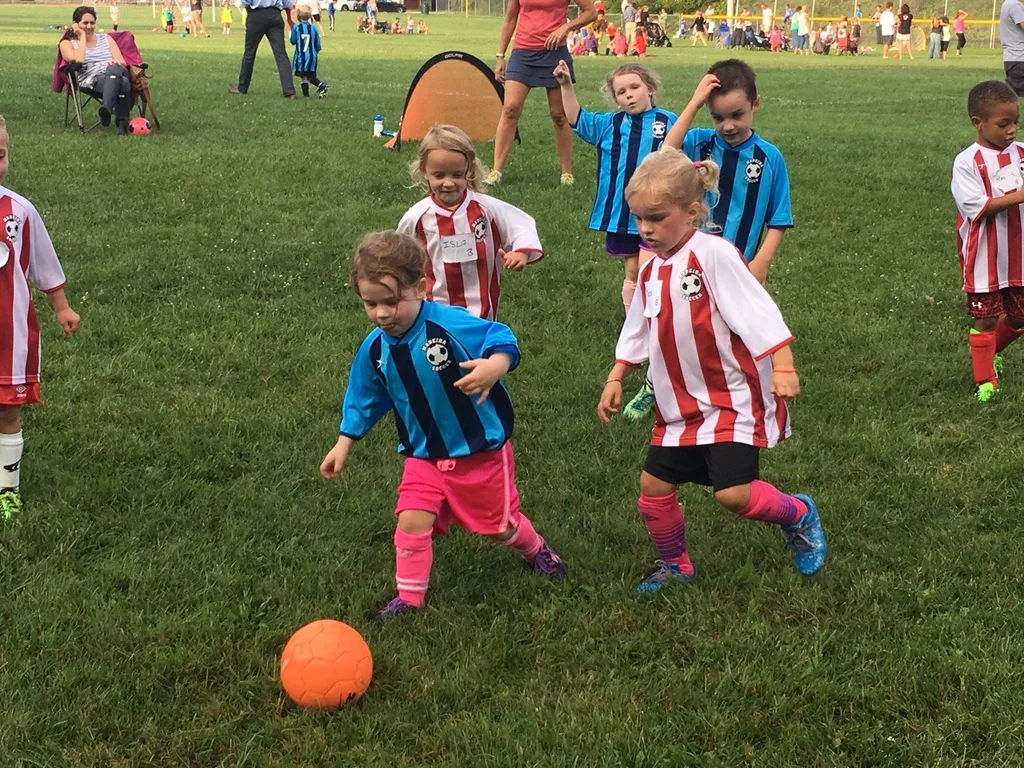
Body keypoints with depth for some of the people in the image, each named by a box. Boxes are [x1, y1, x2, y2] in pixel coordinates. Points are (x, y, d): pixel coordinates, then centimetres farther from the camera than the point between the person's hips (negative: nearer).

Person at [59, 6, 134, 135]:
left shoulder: (106, 38, 26)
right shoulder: (67, 43, 16)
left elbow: (122, 62, 13)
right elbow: (78, 60, -7)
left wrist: (115, 63, -12)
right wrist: (82, 36, 4)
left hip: (116, 74, 3)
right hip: (92, 82, -3)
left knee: (114, 69, -39)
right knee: (123, 83, -39)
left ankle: (106, 109, -55)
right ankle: (122, 122, -48)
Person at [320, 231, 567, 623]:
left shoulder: (450, 324, -27)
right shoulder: (375, 349, -7)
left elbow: (501, 339, -29)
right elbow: (364, 399, 9)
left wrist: (493, 367, -51)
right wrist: (344, 444, 10)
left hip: (482, 449, -4)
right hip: (424, 454, 4)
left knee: (499, 524, 12)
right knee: (412, 520, -12)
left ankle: (535, 550, 46)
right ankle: (409, 597, 8)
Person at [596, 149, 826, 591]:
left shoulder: (713, 255, -17)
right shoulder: (651, 271, 7)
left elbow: (757, 311, -22)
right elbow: (637, 333, 20)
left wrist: (782, 367, -28)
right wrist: (615, 379, 18)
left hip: (733, 400, -7)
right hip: (680, 405, 8)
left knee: (733, 493, -15)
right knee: (654, 486, 7)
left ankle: (798, 515, 15)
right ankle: (675, 566, 31)